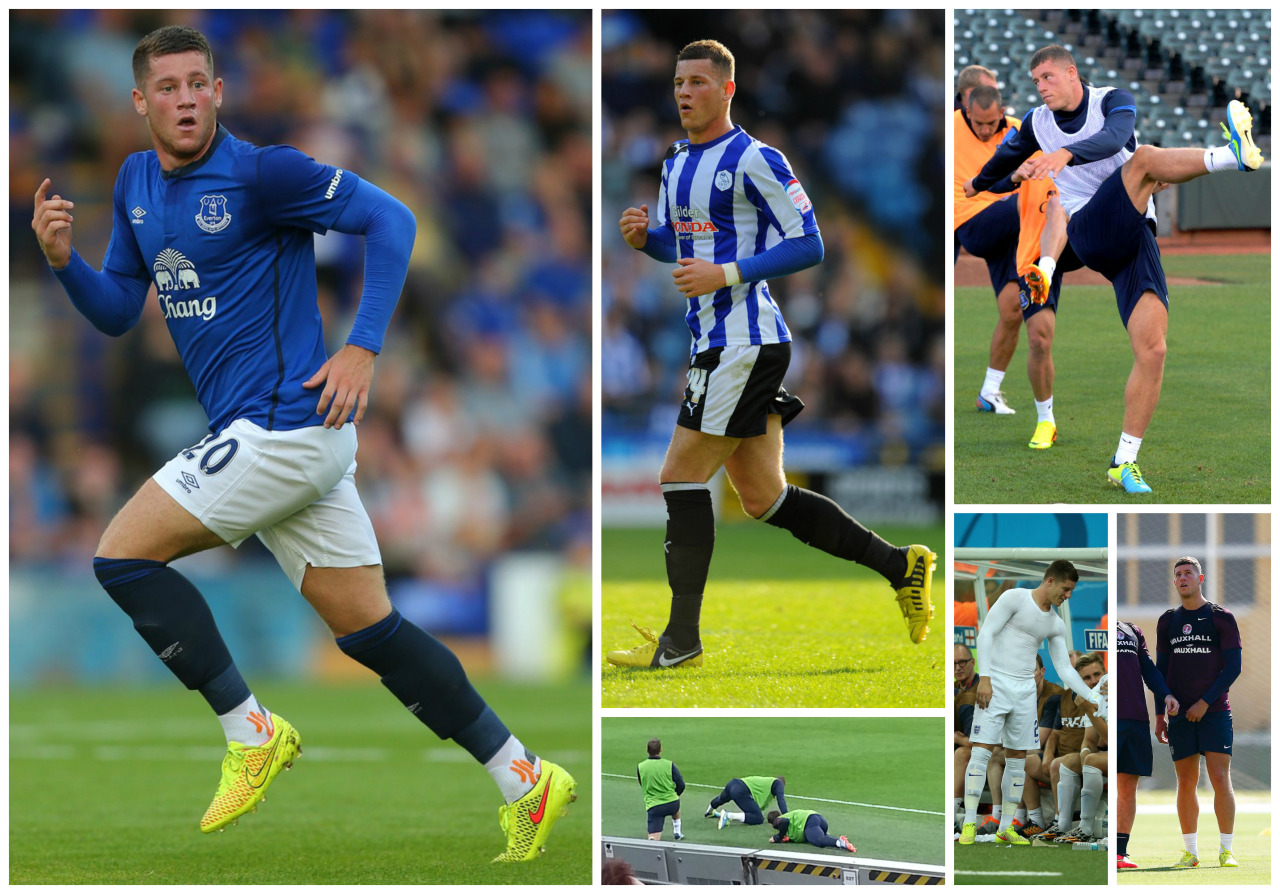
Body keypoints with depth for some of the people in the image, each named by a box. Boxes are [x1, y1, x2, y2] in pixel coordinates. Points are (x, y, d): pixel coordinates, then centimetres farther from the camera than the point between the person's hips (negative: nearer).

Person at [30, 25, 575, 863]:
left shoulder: (258, 172, -12)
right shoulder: (137, 182, 13)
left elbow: (390, 218, -12)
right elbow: (118, 312, 17)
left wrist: (364, 348, -18)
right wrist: (66, 260, -3)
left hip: (284, 429, -8)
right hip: (282, 441, 8)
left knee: (124, 555, -8)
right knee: (369, 629, 9)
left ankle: (251, 730, -1)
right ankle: (523, 777, 13)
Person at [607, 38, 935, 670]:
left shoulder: (754, 161, -11)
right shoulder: (677, 163, 16)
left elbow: (808, 244, -14)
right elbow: (676, 244, 28)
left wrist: (726, 274, -21)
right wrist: (643, 237, 5)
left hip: (745, 344, -10)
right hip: (717, 341, 10)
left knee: (681, 477, -8)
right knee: (763, 499, 10)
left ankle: (681, 642, -3)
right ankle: (900, 566, 17)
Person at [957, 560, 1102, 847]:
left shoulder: (1056, 625, 12)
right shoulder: (1015, 598, -6)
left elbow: (1064, 668, 15)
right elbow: (986, 633, -10)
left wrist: (1092, 698, 5)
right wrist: (985, 678, -18)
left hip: (1025, 691, 6)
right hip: (996, 683, -6)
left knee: (1017, 759, 4)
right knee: (981, 751, -12)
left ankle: (1006, 828, 10)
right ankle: (969, 824, -11)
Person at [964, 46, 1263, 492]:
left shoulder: (1114, 100, 3)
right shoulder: (1037, 124, 14)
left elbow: (1114, 137, -21)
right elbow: (1007, 156, 37)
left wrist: (1065, 154, -39)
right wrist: (979, 184, 58)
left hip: (1135, 239, 0)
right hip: (1087, 233, 0)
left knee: (1151, 349, -13)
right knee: (1145, 157, -27)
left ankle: (1124, 462, -5)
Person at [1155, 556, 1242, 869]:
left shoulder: (1221, 618, 1)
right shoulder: (1168, 621, 13)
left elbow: (1233, 666, -4)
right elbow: (1161, 670, 16)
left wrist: (1205, 702, -12)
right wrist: (1160, 716, 9)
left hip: (1214, 712, -4)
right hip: (1180, 714, 4)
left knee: (1220, 778, -10)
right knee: (1186, 782, 3)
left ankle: (1226, 851, -5)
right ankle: (1190, 852, 9)